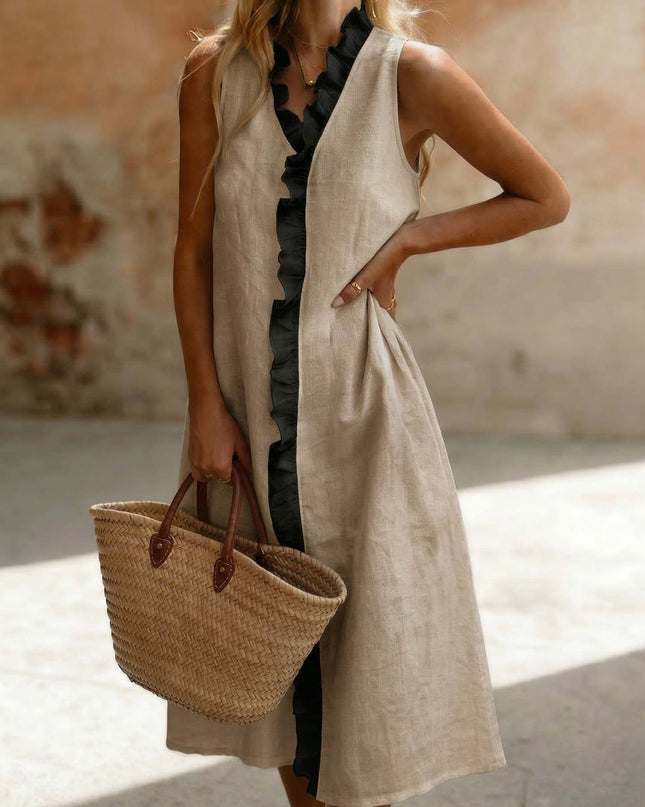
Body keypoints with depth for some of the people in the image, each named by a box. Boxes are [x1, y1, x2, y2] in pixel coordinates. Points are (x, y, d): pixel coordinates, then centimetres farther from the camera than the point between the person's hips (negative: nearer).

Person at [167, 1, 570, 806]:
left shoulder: (411, 74, -6)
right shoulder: (215, 73, 1)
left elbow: (545, 196, 2)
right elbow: (192, 251, 3)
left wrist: (408, 237, -9)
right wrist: (205, 402, -4)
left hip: (361, 405, -3)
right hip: (245, 404, 3)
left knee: (369, 644, 3)